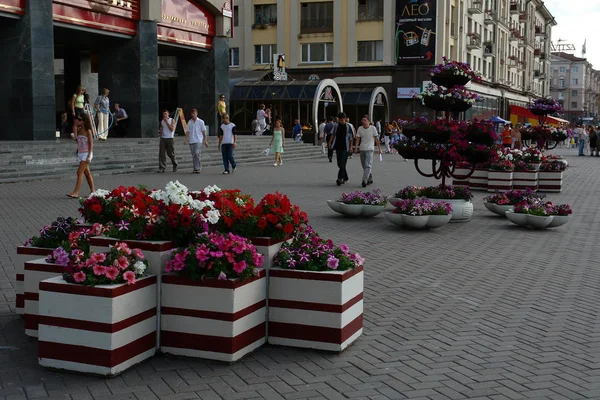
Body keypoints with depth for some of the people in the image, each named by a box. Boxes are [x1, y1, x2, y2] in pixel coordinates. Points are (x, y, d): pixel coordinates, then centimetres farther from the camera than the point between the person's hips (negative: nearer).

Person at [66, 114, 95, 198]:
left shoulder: (88, 131, -11)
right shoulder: (79, 130, 10)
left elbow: (91, 144, -12)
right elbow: (77, 141, 8)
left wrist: (89, 156, -18)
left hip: (86, 153, -8)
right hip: (80, 153, 8)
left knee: (80, 172, -13)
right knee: (87, 173, 11)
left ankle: (75, 193, -16)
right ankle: (93, 191, 17)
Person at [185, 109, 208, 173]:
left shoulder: (201, 122, 2)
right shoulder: (189, 122, 12)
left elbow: (203, 131, 3)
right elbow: (187, 131, 13)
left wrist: (205, 141, 0)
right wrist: (186, 139, 0)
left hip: (198, 141, -4)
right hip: (191, 141, 4)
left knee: (197, 154, -17)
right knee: (193, 155, 6)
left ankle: (198, 168, -14)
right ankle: (195, 168, 11)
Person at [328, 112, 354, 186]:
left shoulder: (348, 127, -2)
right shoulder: (337, 126, 8)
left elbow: (351, 138, 1)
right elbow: (333, 135, 16)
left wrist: (350, 147, -5)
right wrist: (330, 142, 4)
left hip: (345, 148, -5)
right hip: (338, 147, 5)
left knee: (342, 164, -12)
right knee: (340, 164, 8)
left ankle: (339, 178, -16)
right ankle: (345, 178, 21)